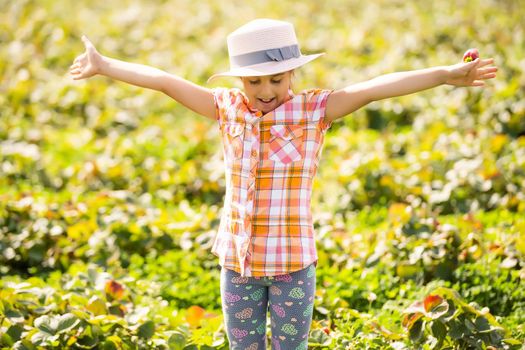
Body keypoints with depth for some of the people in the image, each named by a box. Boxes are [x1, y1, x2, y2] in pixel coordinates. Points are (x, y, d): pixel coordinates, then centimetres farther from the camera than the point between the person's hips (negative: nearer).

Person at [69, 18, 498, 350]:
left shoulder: (313, 109, -9)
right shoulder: (229, 108, 0)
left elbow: (373, 88, -23)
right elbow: (166, 81, 5)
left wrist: (445, 74, -32)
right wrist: (104, 65, 12)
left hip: (293, 263, -3)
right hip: (237, 261, 3)